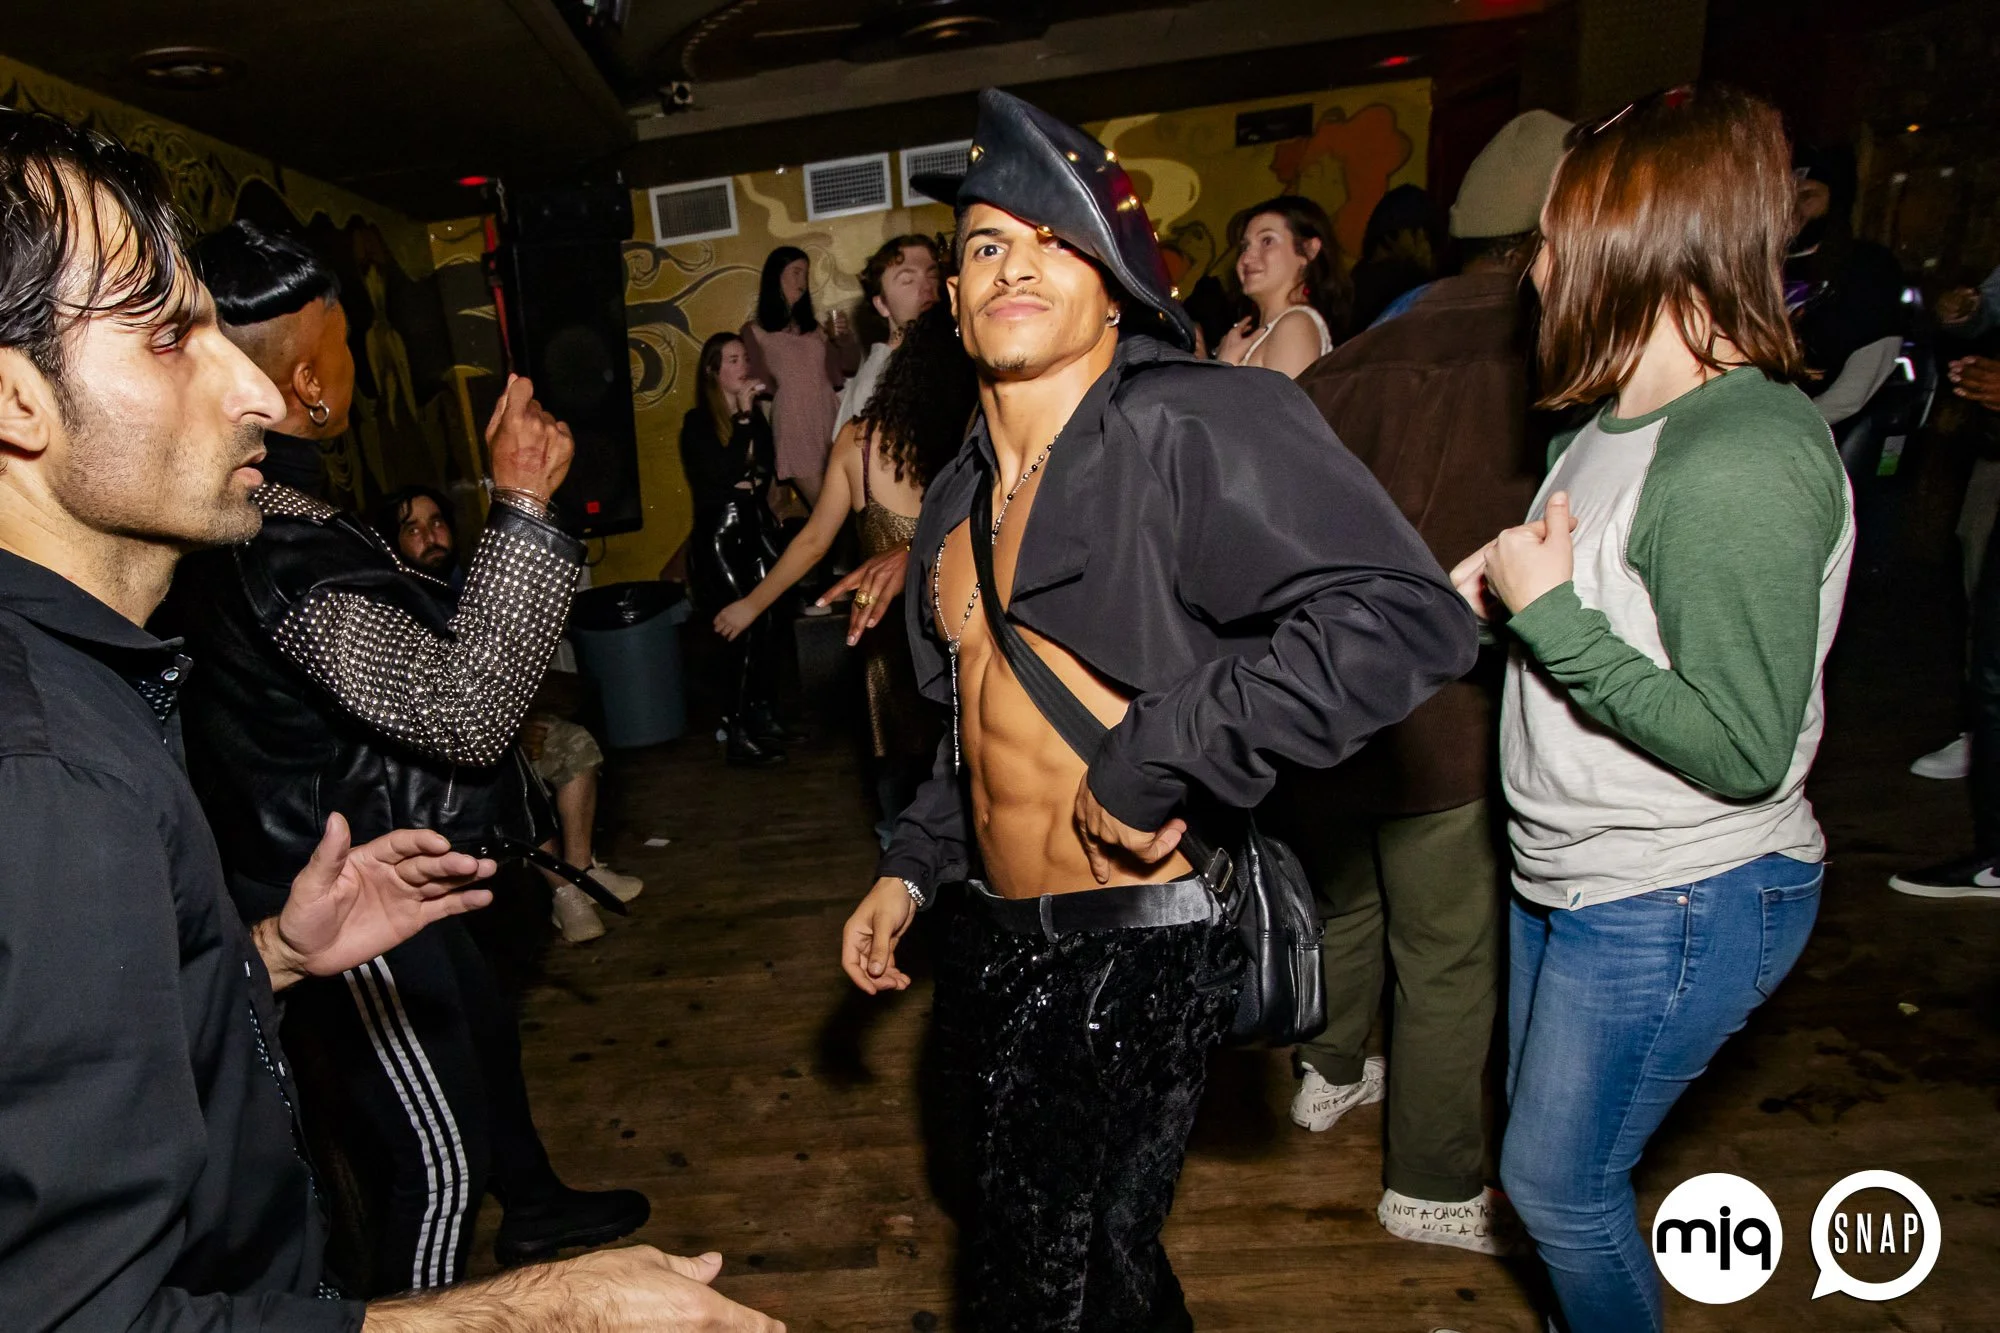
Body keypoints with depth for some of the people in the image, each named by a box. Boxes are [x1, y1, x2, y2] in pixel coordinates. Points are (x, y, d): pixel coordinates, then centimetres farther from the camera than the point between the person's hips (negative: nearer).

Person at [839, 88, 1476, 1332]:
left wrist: (1152, 764, -27)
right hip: (994, 940, 8)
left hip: (1135, 951, -8)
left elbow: (1407, 619, -30)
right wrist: (910, 869, 16)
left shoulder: (1199, 425, -17)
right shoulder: (963, 491, 10)